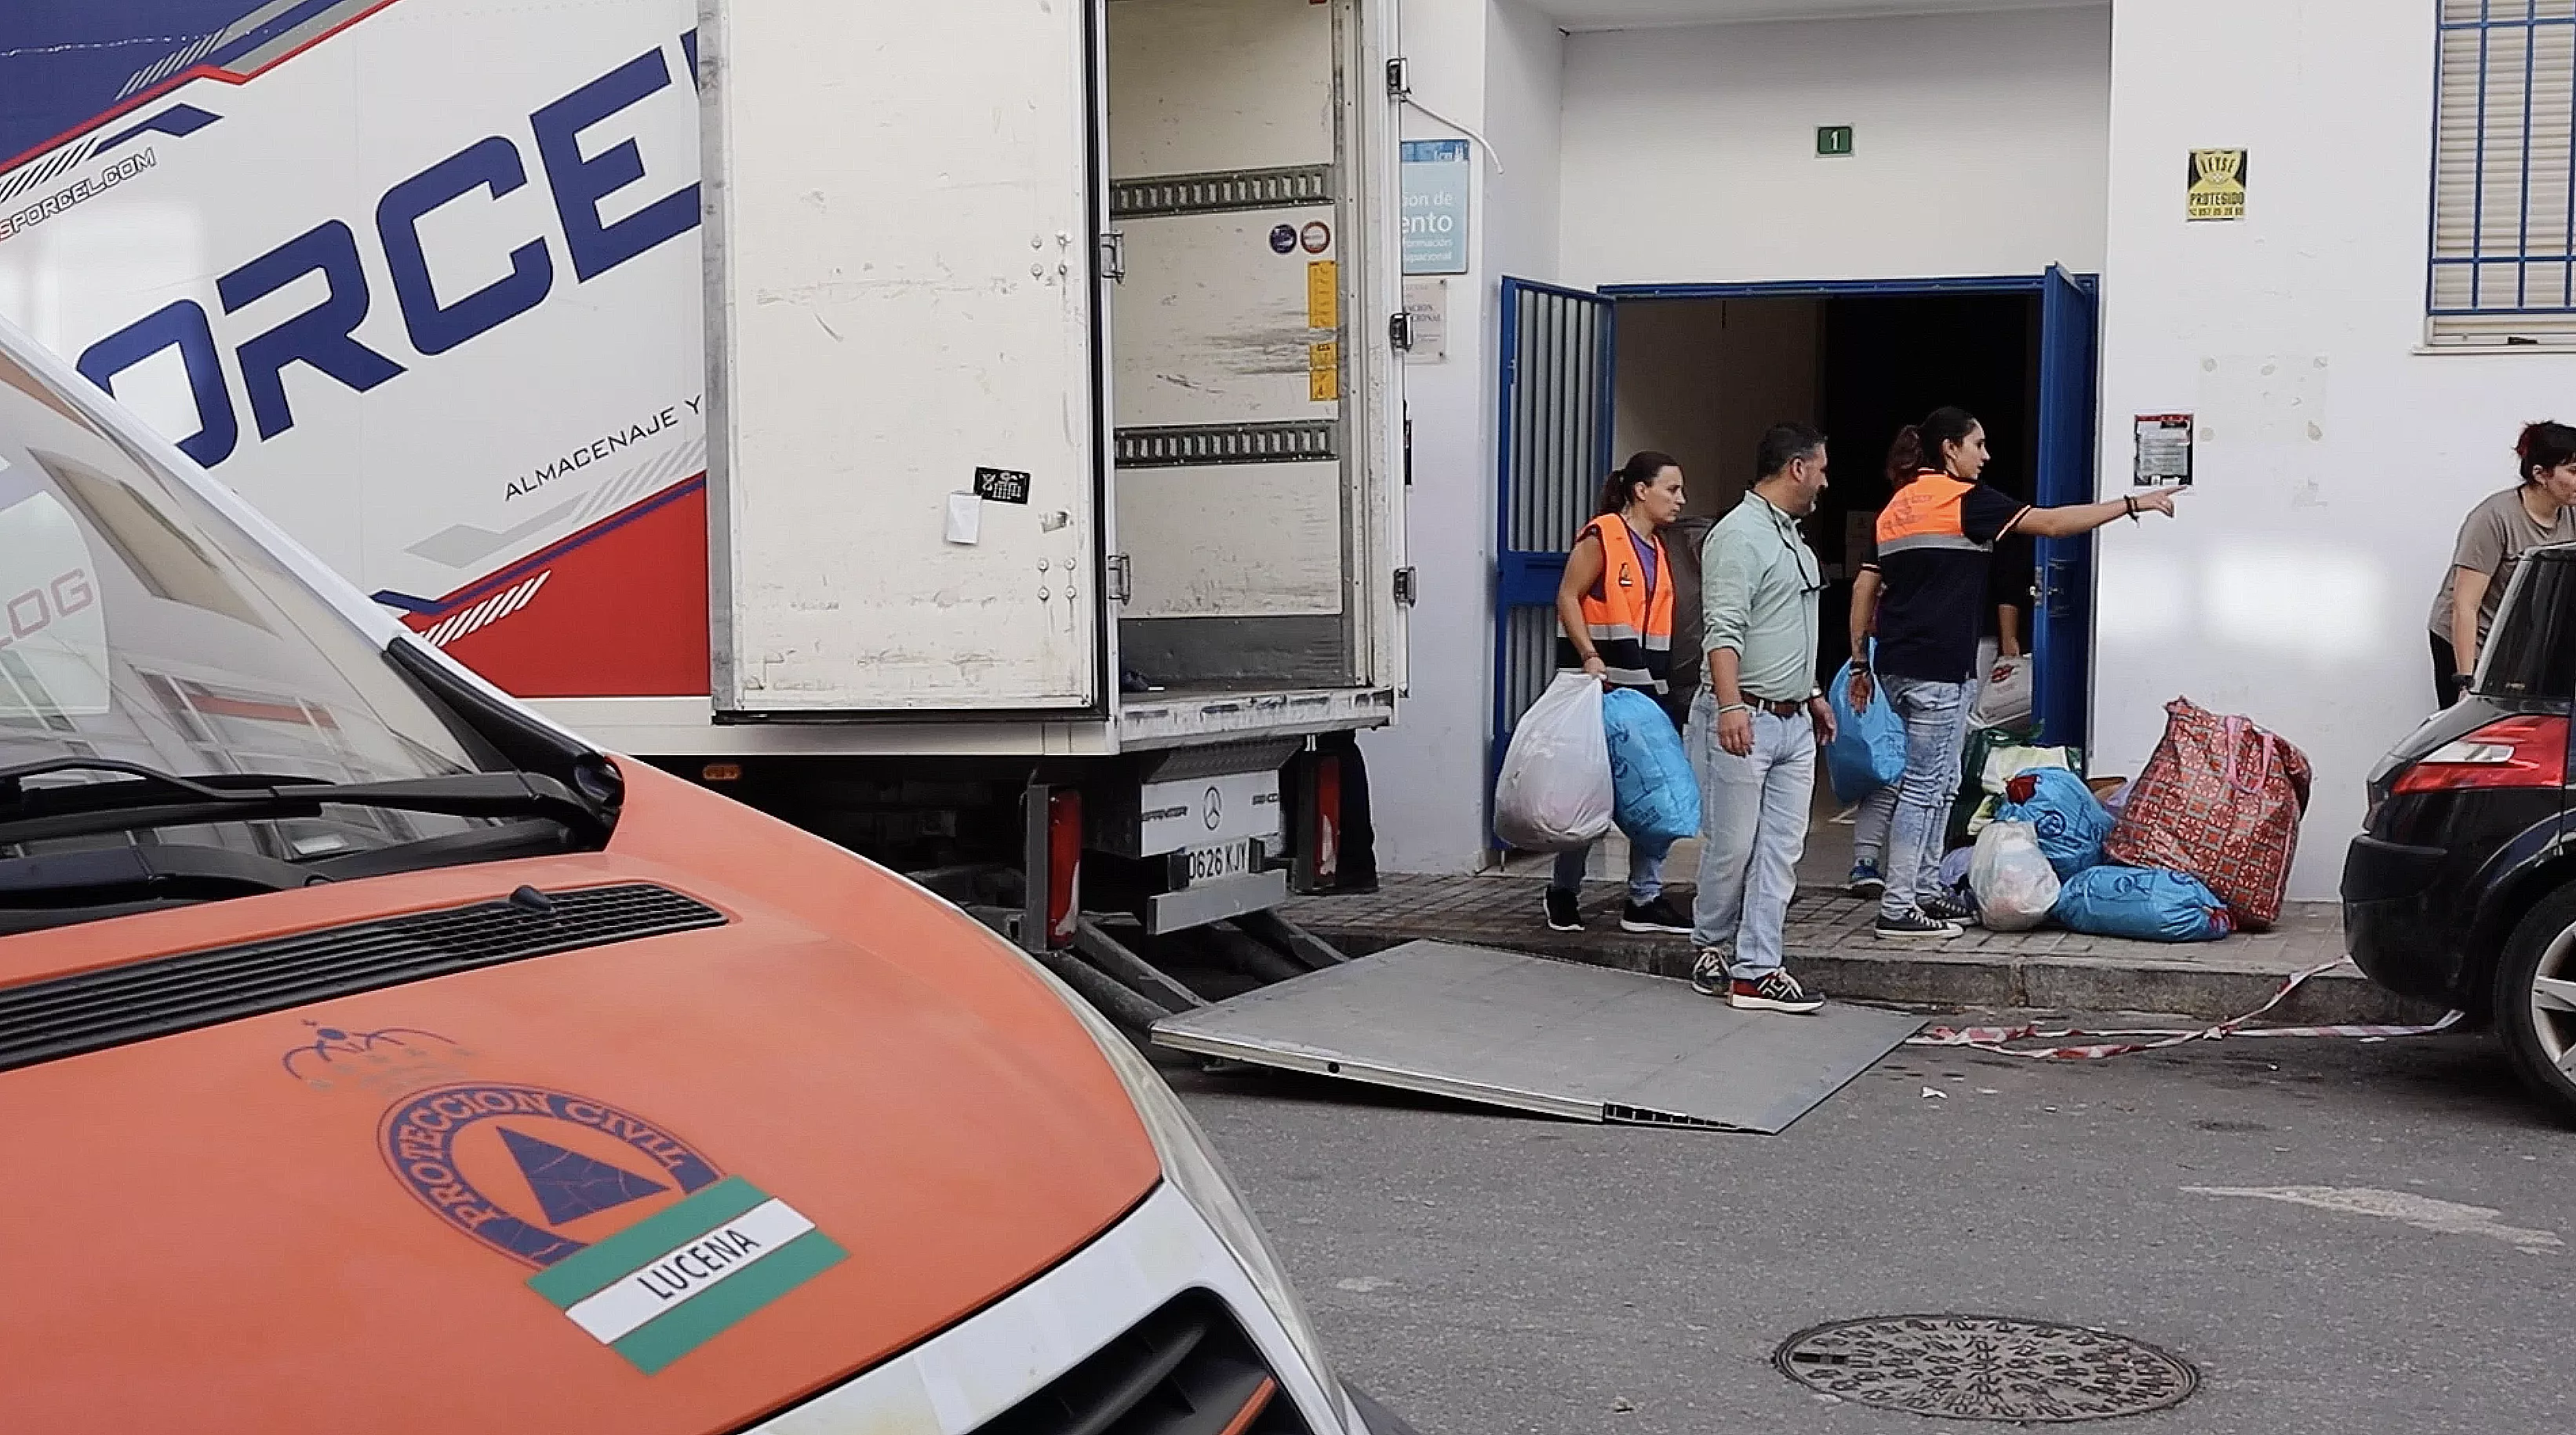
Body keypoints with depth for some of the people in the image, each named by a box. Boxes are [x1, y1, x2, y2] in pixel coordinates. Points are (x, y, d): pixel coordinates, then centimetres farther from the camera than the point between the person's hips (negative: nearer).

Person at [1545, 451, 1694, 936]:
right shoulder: (1602, 537, -7)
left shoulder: (1657, 550, 17)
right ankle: (1564, 894, 15)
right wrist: (1589, 655, -21)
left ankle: (1646, 899, 10)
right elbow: (1567, 597, -11)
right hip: (1603, 688, -8)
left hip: (1649, 688, 8)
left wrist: (1662, 683, 17)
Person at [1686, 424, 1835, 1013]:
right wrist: (1730, 706, -31)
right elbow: (1724, 631, -21)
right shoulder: (1739, 535, -12)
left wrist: (1812, 693, 29)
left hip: (1793, 721, 9)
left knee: (1780, 849, 3)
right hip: (1743, 721, -9)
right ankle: (1713, 949, 20)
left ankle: (1755, 970, 4)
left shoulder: (1791, 537, 19)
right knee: (1731, 846, 0)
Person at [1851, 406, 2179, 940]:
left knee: (1939, 781, 17)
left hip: (1897, 664, 9)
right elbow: (2050, 523, -10)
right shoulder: (1966, 499, -8)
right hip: (1939, 668, -9)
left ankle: (1924, 892, 21)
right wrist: (2132, 503, -4)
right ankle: (1896, 910, -4)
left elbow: (1867, 589, 16)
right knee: (1925, 784, -5)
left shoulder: (1897, 505, 15)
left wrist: (1860, 665, 20)